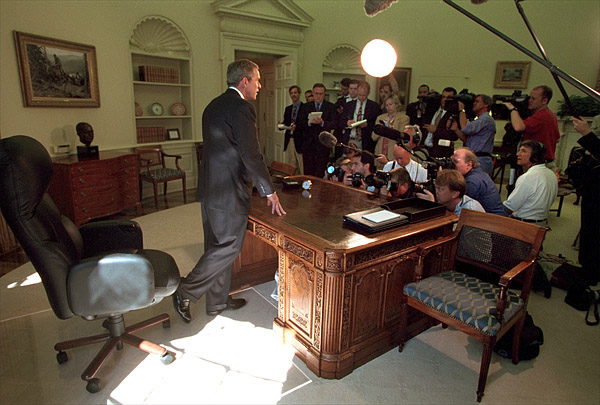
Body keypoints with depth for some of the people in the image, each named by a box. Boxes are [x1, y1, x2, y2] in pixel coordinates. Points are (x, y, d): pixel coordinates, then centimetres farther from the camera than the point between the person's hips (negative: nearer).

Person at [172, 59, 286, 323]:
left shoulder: (213, 106, 15)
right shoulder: (241, 108, -15)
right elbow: (251, 155, -19)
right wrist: (269, 191, -12)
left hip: (210, 188, 10)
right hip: (229, 191, -10)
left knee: (218, 245, 17)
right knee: (229, 245, 4)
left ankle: (218, 301, 30)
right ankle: (186, 292, 10)